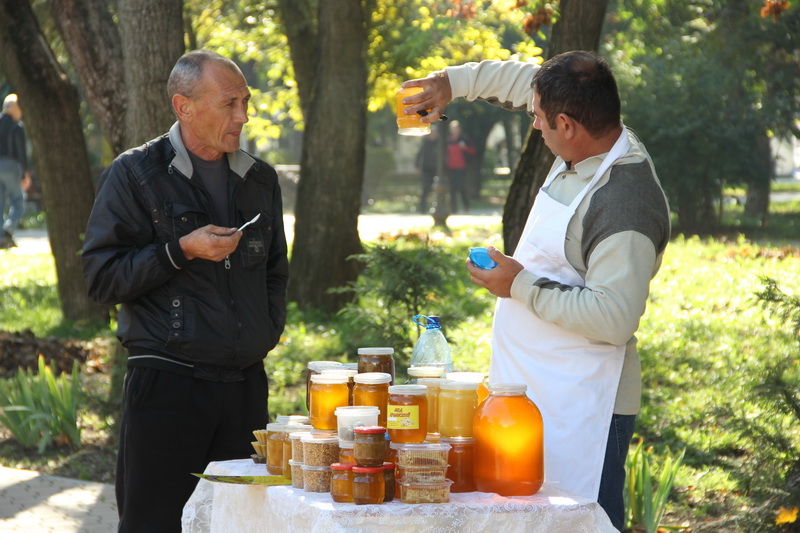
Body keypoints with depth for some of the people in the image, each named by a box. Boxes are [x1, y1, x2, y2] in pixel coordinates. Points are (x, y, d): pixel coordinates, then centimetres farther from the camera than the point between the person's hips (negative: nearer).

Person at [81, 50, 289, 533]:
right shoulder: (135, 175, -2)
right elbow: (101, 276, -6)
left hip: (246, 383, 5)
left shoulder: (260, 179, 14)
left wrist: (270, 330, 11)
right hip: (166, 382, -5)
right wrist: (181, 251, -15)